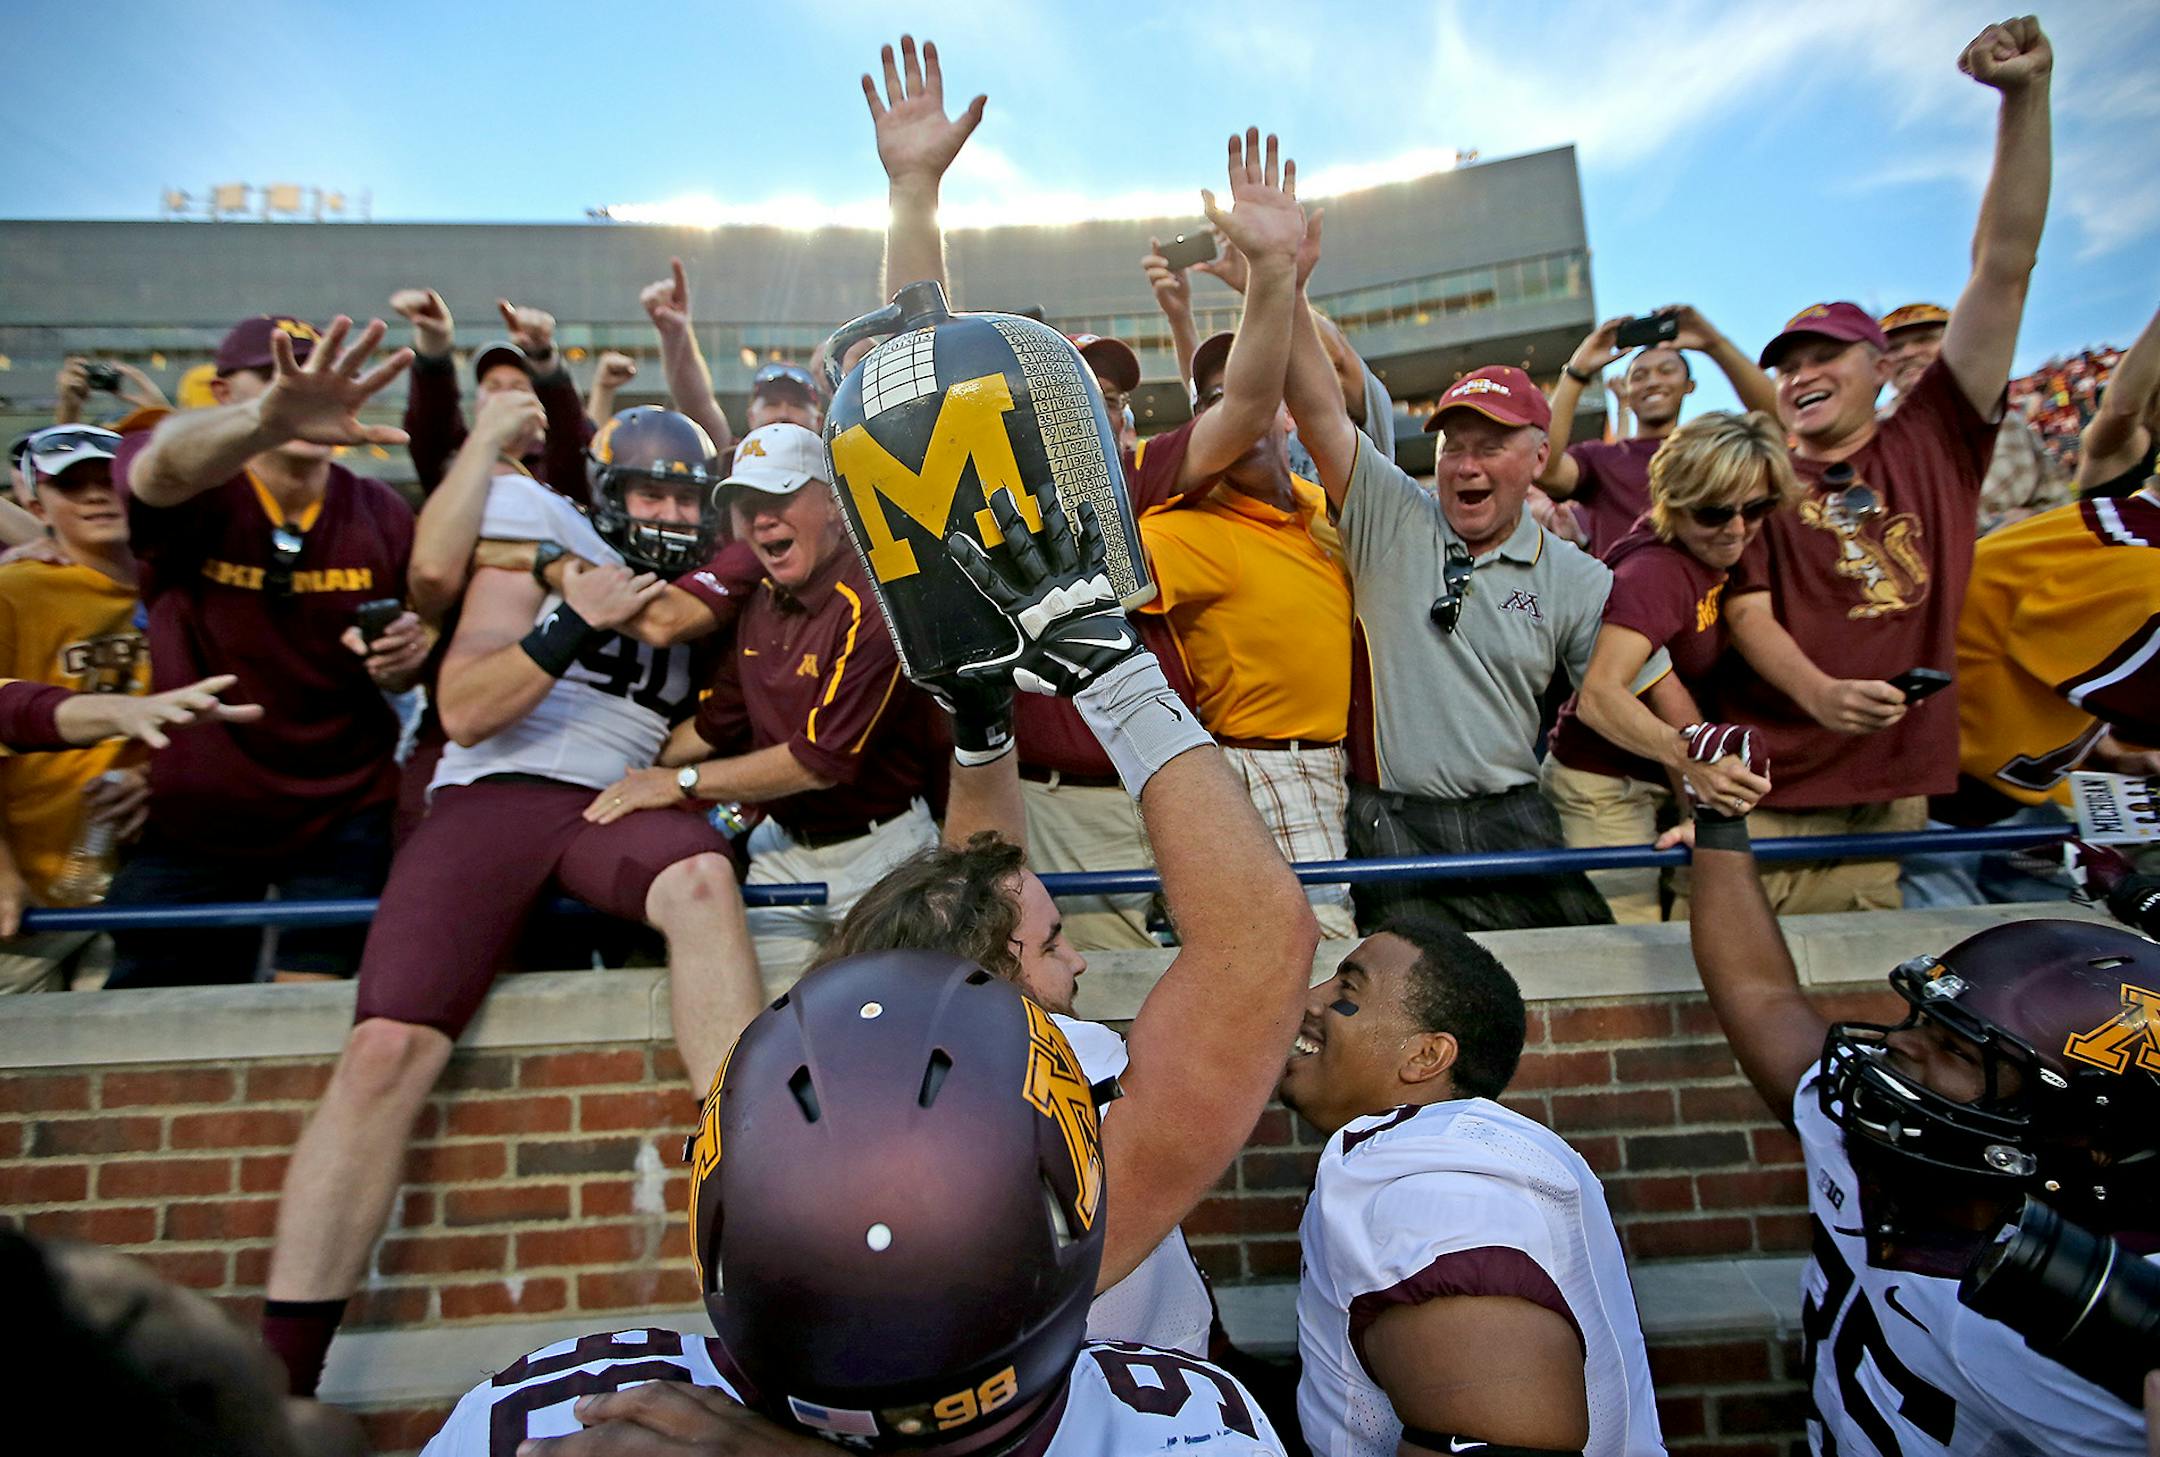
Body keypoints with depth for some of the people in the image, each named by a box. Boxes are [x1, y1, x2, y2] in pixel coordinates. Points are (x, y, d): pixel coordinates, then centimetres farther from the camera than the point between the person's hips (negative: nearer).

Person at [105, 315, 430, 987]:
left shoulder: (382, 513, -4)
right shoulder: (188, 493, -11)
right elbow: (169, 459, -38)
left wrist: (399, 661, -19)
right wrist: (270, 418, -60)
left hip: (346, 810, 1)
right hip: (193, 814, 0)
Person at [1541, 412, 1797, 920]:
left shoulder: (1713, 561, -1)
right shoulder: (1654, 572, -26)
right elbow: (1598, 694, -38)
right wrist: (1687, 756, -53)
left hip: (1650, 781, 9)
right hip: (1605, 787, -9)